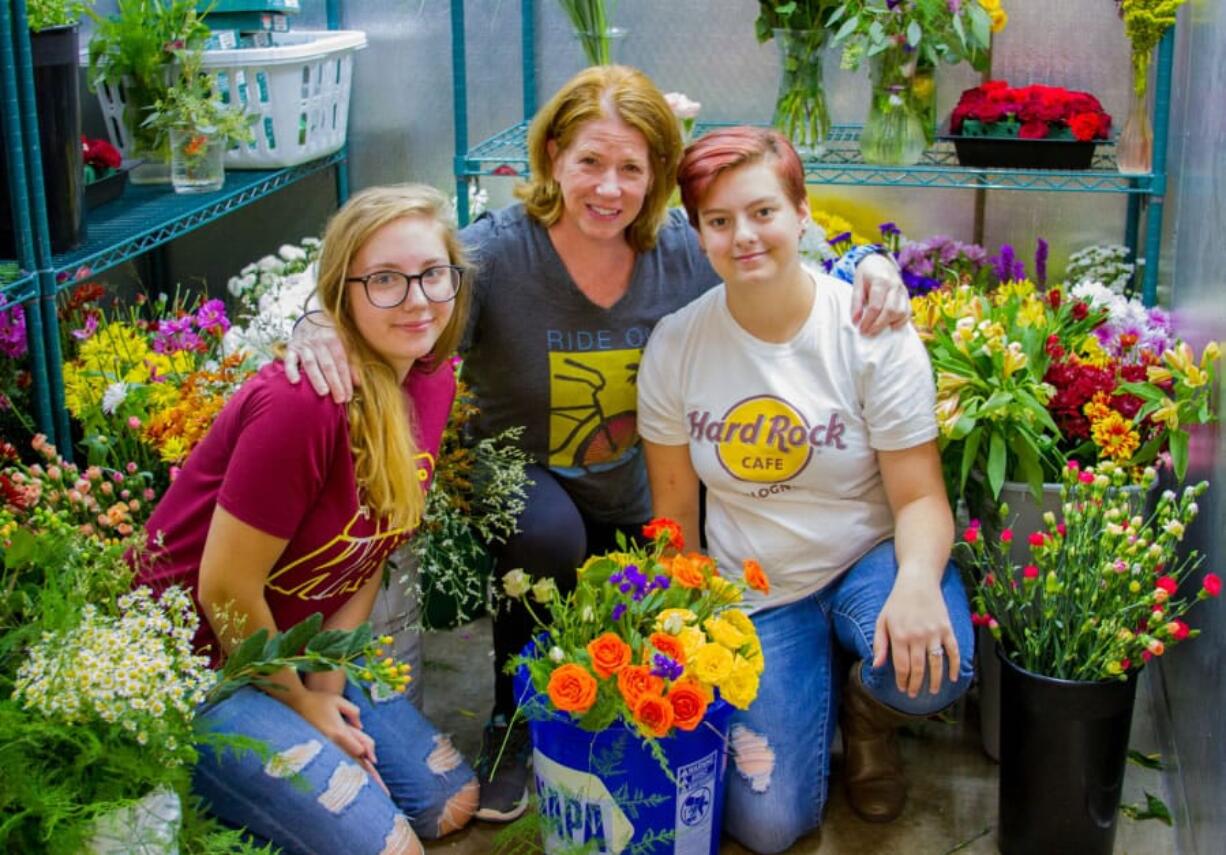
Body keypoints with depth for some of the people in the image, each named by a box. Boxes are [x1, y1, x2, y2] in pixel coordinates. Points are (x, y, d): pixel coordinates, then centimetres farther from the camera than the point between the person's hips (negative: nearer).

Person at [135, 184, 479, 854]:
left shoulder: (431, 384, -5)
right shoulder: (304, 401, -30)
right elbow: (226, 588, -23)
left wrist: (327, 684, -2)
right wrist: (300, 703, -9)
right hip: (196, 663, -8)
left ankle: (251, 788, 21)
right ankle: (202, 800, 7)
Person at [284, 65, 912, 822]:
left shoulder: (685, 253, -11)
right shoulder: (497, 251, -21)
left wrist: (870, 265, -23)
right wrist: (321, 323, -50)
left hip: (636, 510, 4)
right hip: (517, 481, -3)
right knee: (550, 531, -36)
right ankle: (512, 727, -8)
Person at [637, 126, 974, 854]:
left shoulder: (873, 335, -13)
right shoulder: (675, 345, -8)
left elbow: (920, 496, -13)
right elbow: (674, 510, 1)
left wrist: (918, 580, -34)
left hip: (867, 561, -1)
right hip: (754, 594, 1)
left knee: (931, 671, -35)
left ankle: (869, 712, 5)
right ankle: (819, 684, 23)